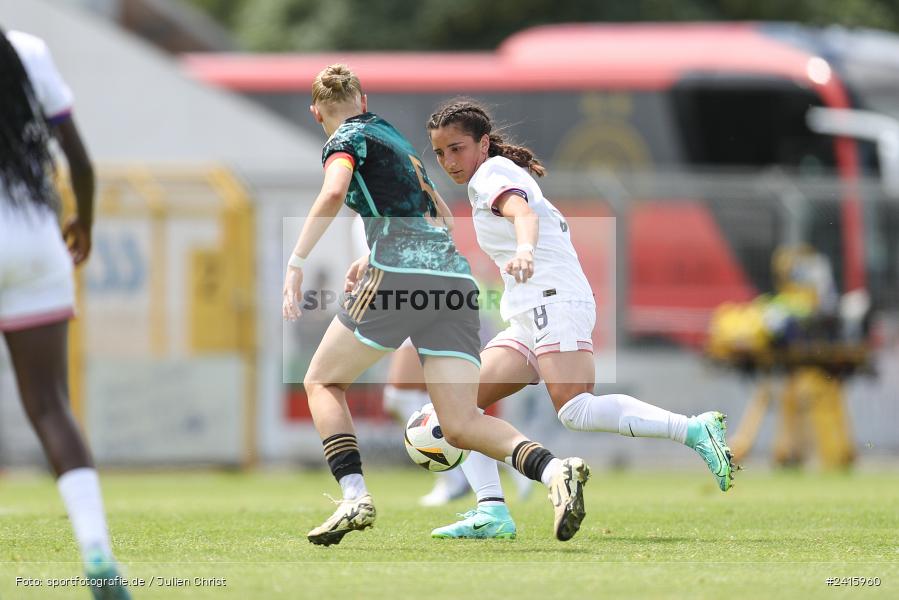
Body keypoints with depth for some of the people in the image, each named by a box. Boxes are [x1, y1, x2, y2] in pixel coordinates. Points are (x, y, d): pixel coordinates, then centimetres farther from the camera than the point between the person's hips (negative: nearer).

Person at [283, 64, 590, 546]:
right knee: (462, 427, -1)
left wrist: (295, 264, -17)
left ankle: (354, 496, -5)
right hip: (456, 280, 7)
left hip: (398, 277, -6)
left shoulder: (348, 139, 6)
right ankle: (555, 471, -27)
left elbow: (333, 192, -16)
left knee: (322, 382, 13)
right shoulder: (397, 141, 30)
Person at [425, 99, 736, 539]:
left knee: (576, 411, -26)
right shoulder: (507, 178, 25)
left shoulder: (493, 173, -2)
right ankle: (492, 511, -8)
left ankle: (695, 430, -24)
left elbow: (522, 212, -24)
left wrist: (524, 250, -45)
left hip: (554, 301, -10)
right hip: (527, 320, 10)